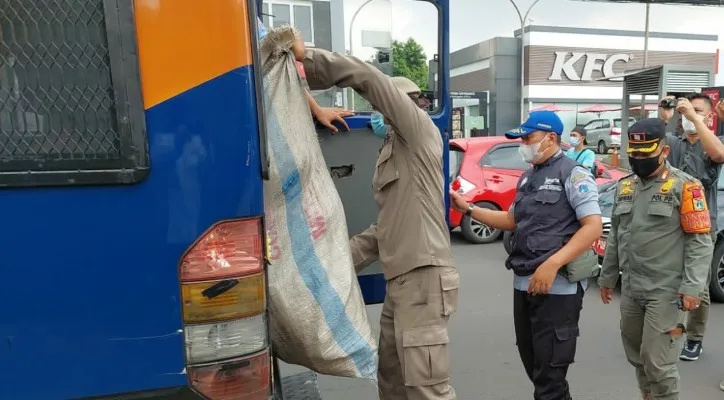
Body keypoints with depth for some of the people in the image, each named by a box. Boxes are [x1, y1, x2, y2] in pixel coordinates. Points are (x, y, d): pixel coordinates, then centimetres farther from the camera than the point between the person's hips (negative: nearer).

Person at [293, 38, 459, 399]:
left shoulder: (421, 132, -5)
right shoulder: (393, 152, 21)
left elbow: (367, 77, -17)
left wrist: (307, 58, -10)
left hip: (424, 279, -10)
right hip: (399, 281, 10)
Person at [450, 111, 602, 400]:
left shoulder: (572, 174, -7)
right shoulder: (527, 177, 15)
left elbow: (593, 227, -15)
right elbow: (513, 220, 24)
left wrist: (552, 264, -25)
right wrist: (467, 208, 15)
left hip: (557, 287, -7)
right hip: (524, 284, 7)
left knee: (549, 374, 1)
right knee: (533, 366, 17)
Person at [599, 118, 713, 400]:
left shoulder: (684, 186, -8)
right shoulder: (624, 186, 11)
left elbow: (700, 241, -12)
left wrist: (692, 287, -19)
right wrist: (607, 277, 19)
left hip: (666, 292, -6)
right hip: (630, 290, 6)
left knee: (658, 363, -3)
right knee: (637, 357, 17)